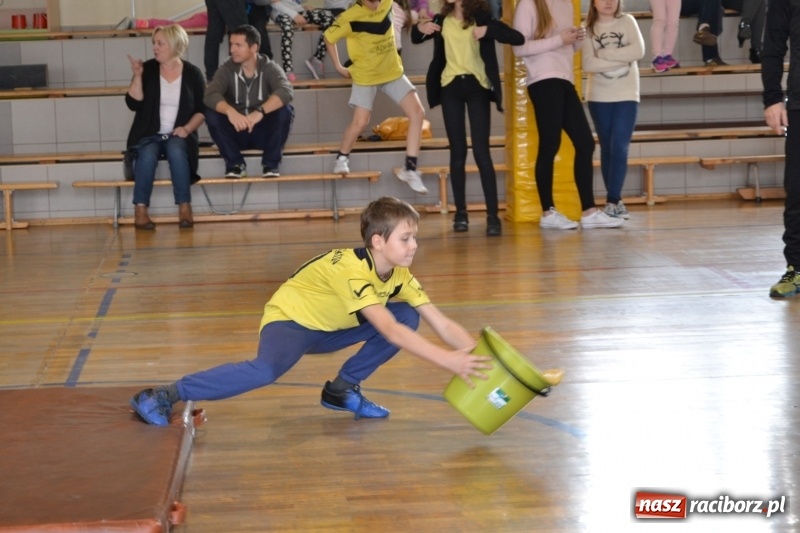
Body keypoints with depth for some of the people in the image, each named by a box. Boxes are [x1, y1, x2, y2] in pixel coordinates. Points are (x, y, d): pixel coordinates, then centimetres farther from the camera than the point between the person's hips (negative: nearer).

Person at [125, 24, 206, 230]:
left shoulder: (192, 73, 2)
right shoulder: (147, 69, 1)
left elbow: (202, 110, 3)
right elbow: (133, 104, -5)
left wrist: (187, 128, -12)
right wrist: (137, 76, -16)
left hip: (178, 135, 0)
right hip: (149, 135, 0)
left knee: (176, 151, -34)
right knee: (147, 155, -33)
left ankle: (185, 207, -29)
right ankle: (140, 209, -30)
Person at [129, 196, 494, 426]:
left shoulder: (399, 275, -8)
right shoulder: (351, 270, -32)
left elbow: (442, 323, -9)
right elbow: (389, 332, -42)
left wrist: (476, 352, -26)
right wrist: (448, 361, -47)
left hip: (330, 329, 8)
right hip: (289, 320, -8)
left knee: (408, 315, -7)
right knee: (267, 370, -39)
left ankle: (344, 389, 1)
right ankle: (162, 397, -30)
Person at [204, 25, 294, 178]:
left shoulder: (269, 68, -11)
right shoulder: (227, 69, -7)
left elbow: (286, 91, -31)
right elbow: (210, 95, -25)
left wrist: (260, 111, -46)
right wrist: (230, 111, -46)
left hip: (264, 131, -1)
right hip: (236, 131, 1)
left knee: (285, 111, -28)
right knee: (211, 114, -25)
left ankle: (271, 163, -11)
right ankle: (235, 163, -9)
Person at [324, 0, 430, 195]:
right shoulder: (351, 16, -19)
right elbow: (329, 37, -6)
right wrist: (338, 67, -2)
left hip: (393, 72, 4)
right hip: (365, 76, -4)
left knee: (417, 112, -8)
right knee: (360, 122, -13)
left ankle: (410, 169, -5)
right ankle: (342, 158, 18)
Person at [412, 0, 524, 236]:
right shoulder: (442, 20, 6)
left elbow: (518, 38, -13)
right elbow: (416, 39, 23)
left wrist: (488, 31, -25)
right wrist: (419, 28, 0)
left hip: (477, 86, -3)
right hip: (450, 87, 3)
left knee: (481, 152, -9)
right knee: (457, 152, 5)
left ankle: (493, 215, -7)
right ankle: (461, 212, 12)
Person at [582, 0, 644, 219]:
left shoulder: (627, 21, 3)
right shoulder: (588, 28, 2)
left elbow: (639, 51, -12)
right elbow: (588, 63, -11)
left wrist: (605, 54, -12)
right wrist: (621, 58, -14)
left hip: (626, 95, -1)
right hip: (598, 97, 1)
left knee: (619, 148, -10)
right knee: (607, 149, 5)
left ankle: (612, 201, -10)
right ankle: (616, 201, 10)